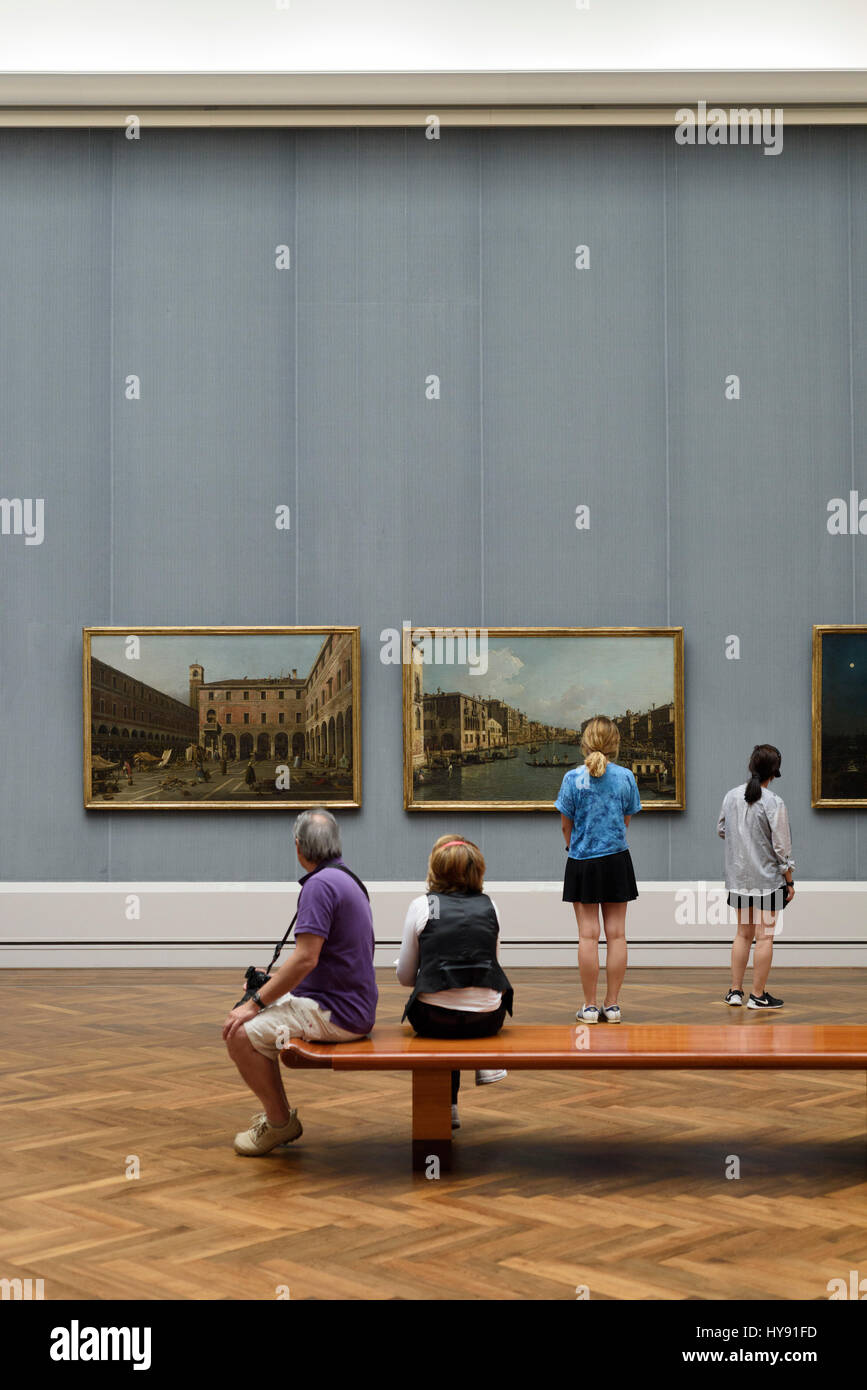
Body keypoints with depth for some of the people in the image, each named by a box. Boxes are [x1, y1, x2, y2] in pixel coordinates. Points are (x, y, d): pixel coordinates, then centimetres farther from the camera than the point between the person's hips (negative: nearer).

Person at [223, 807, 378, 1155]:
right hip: (347, 1002, 11)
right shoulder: (347, 879, 15)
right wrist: (270, 985, 24)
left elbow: (305, 958, -24)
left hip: (335, 1014, -11)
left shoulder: (320, 884, -17)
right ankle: (277, 1114, 25)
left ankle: (280, 1122, 0)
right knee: (257, 1022, 21)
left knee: (241, 1034, -14)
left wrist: (256, 1003, -16)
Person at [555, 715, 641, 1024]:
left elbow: (566, 825, -1)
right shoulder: (625, 777, -3)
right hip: (617, 859, 2)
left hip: (582, 862, -1)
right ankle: (612, 1005, 9)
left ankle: (589, 1006, 4)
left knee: (588, 934, 1)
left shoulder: (573, 778, -8)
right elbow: (626, 820, 7)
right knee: (616, 934, 6)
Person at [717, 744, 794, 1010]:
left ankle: (735, 990, 18)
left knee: (743, 933, 16)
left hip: (738, 877, 5)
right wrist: (789, 881, -3)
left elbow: (721, 830, 14)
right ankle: (758, 995, 5)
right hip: (767, 877, -5)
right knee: (764, 936, 1)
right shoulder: (774, 803, -15)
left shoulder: (731, 796, 0)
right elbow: (782, 847, -12)